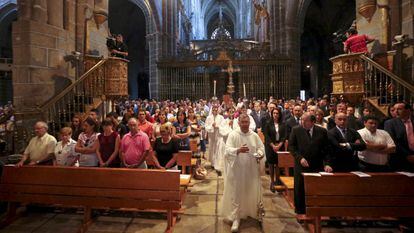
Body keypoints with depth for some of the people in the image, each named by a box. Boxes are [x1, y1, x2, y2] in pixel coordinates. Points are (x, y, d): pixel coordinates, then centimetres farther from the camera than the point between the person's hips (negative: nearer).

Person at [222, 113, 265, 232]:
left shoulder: (254, 135, 2)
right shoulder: (233, 134, -9)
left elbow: (261, 147, 7)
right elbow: (228, 150, -17)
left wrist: (260, 154, -15)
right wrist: (238, 150, -36)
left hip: (252, 170, 4)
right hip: (237, 169, -3)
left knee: (252, 192, 15)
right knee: (236, 193, 2)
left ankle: (253, 212, 41)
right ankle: (236, 217, 14)